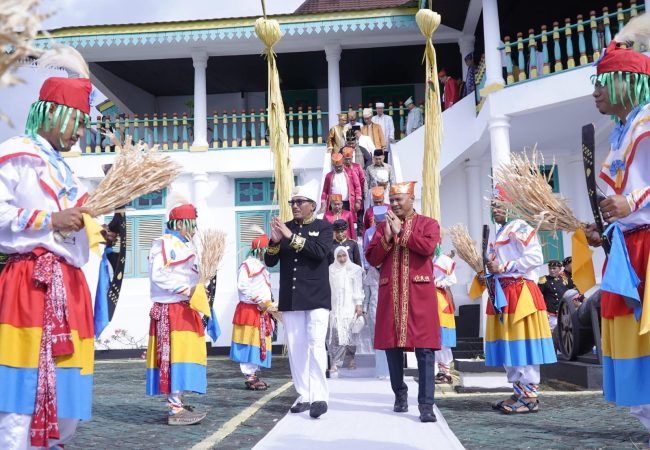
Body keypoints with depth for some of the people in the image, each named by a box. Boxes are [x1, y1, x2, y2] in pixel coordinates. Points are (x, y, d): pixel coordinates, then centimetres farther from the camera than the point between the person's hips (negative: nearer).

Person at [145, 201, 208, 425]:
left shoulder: (185, 246, 17)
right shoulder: (164, 243, -10)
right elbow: (158, 275, -20)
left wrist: (196, 292, 4)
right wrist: (184, 289, -20)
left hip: (185, 308, 9)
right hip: (171, 309, -9)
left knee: (184, 355, 10)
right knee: (176, 355, -9)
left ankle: (177, 402, 18)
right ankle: (175, 409, -7)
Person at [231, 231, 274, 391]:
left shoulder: (262, 267, 19)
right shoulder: (247, 264, -8)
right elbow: (242, 286, -18)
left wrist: (268, 305, 8)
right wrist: (259, 302, -17)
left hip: (261, 312, 9)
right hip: (249, 310, -9)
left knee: (259, 344, 10)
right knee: (249, 344, -5)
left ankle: (253, 375, 17)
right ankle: (249, 377, -1)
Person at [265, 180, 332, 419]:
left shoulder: (324, 227, 2)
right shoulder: (284, 227, 11)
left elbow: (320, 251, -17)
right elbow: (269, 261, 6)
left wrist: (292, 237, -21)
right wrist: (275, 241, -12)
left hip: (316, 298, -4)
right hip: (290, 299, 4)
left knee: (316, 345, -12)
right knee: (296, 348, 5)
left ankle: (320, 397, -7)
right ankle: (304, 396, 12)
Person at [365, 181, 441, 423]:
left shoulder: (428, 223, 7)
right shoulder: (383, 227, 15)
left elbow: (428, 247, -14)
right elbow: (372, 258, 6)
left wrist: (401, 232, -9)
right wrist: (387, 236, -7)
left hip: (419, 294, -3)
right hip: (390, 295, 3)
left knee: (424, 348, -7)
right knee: (392, 346, 7)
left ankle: (426, 405, -5)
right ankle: (400, 394, 24)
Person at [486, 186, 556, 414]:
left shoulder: (520, 227, -7)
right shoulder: (501, 233, 21)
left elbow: (535, 258, -18)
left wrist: (502, 268, -16)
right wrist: (492, 270, 9)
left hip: (520, 292, -10)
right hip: (503, 294, 10)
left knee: (522, 345, -8)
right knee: (508, 346, 10)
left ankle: (530, 397, -2)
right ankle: (519, 393, 18)